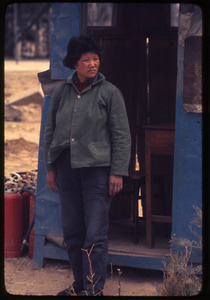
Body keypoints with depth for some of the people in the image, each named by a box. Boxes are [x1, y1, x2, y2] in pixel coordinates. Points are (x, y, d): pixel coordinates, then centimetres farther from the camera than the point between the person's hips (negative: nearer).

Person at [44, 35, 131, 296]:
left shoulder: (109, 93, -2)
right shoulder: (62, 92, 9)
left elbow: (121, 136, -3)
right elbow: (50, 131, 15)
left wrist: (118, 172, -8)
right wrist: (50, 168, 12)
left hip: (98, 169, -4)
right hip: (66, 169, 4)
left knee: (95, 233, -7)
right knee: (72, 230, 10)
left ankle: (94, 288, -2)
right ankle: (80, 283, 23)